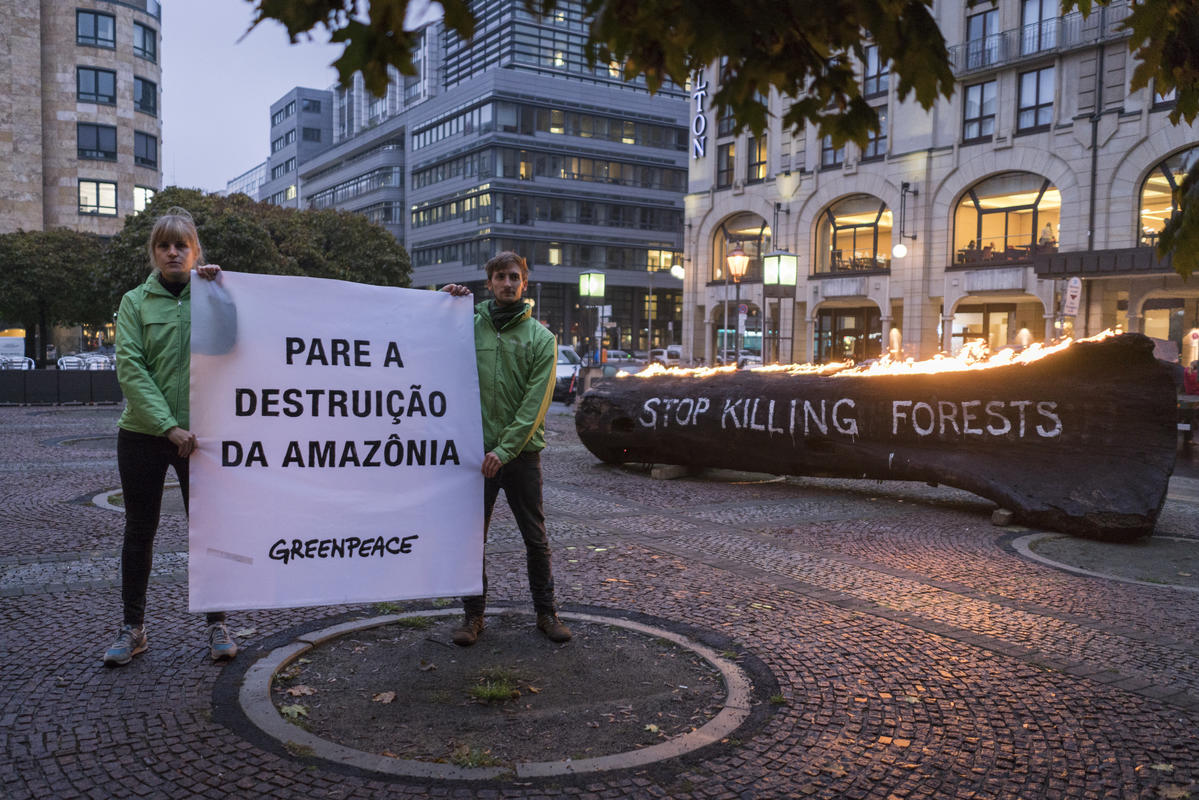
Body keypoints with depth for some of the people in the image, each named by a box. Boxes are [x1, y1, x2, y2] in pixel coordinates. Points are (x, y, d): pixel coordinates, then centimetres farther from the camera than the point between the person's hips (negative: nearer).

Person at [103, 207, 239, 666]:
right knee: (139, 531, 9)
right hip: (142, 434, 1)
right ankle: (133, 628, 22)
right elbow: (130, 368, -7)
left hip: (199, 433, 0)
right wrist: (169, 425, -17)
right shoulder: (135, 301, 3)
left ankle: (217, 625, 17)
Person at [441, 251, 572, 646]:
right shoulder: (470, 327, 4)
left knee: (536, 537, 8)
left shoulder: (541, 338, 0)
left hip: (523, 452, -1)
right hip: (476, 450, 1)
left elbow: (536, 403, -7)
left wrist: (506, 449, -16)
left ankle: (546, 611, 22)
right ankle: (474, 613, 21)